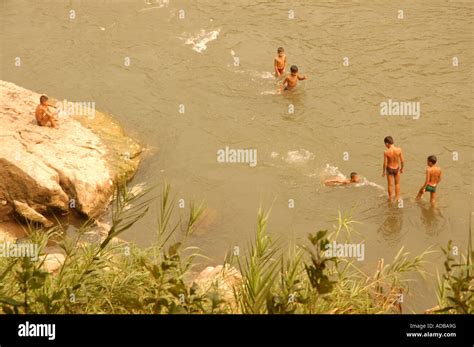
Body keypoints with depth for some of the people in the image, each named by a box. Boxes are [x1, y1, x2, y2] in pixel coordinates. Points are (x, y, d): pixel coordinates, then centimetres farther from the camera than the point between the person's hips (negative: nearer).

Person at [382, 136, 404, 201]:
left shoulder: (386, 152, -24)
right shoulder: (399, 150, -17)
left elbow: (385, 164, -16)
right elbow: (402, 161, -9)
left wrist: (384, 172, 0)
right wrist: (402, 168, 9)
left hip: (389, 169, -2)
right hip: (397, 168, 2)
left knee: (390, 184, 17)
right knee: (397, 183, 24)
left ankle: (390, 198, 30)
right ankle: (397, 197, 32)